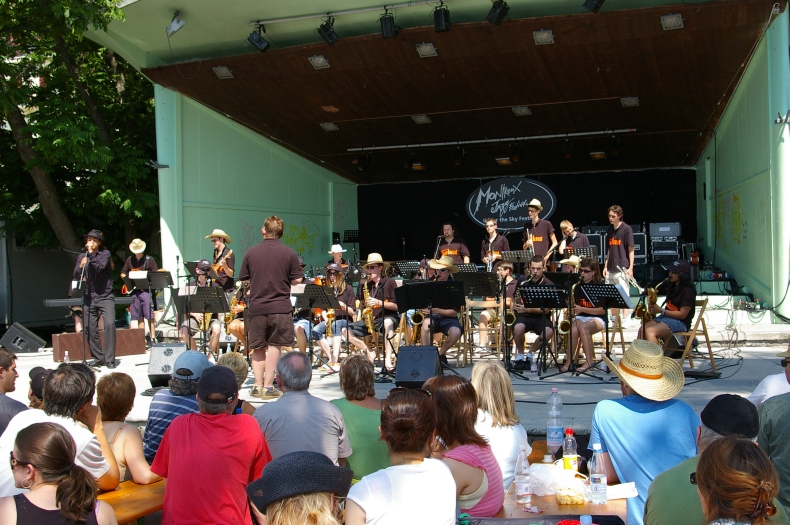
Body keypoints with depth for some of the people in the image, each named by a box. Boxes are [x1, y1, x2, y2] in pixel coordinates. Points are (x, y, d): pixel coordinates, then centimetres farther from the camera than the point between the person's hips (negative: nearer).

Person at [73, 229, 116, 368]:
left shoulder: (105, 253, 0)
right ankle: (98, 358, 15)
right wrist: (80, 266, -14)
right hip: (89, 298, 4)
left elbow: (100, 267, -17)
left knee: (109, 324, -16)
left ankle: (110, 359, -10)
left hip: (105, 296, -4)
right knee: (89, 328, 1)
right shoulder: (82, 256, 11)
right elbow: (76, 275, 4)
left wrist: (91, 254, -16)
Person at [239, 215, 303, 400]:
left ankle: (258, 385, 16)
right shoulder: (289, 253, -6)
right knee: (274, 347, 3)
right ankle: (268, 386, 2)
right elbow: (297, 280, -3)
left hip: (256, 307, 2)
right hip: (280, 307, -2)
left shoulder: (251, 253, 0)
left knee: (257, 348, 13)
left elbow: (243, 278, 8)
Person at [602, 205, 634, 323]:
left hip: (622, 268, -6)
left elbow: (631, 250, -6)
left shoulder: (626, 229, -4)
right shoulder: (610, 230, 13)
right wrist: (606, 266, 13)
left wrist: (630, 268, -12)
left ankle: (625, 320, -3)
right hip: (611, 269, 6)